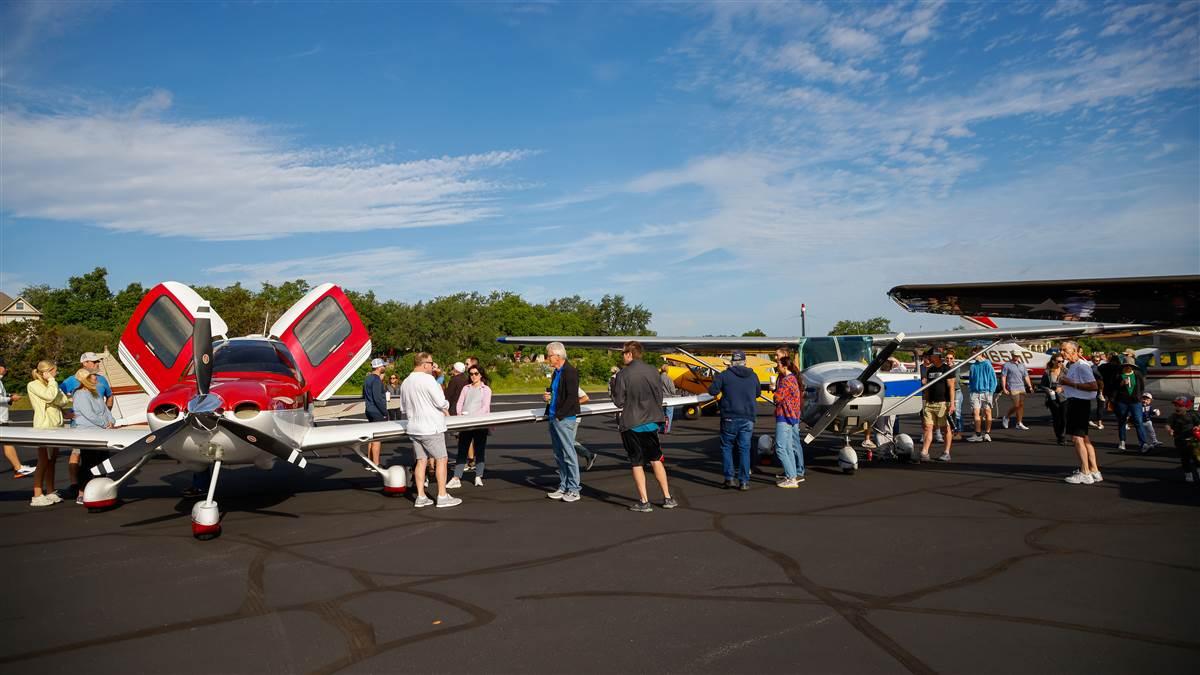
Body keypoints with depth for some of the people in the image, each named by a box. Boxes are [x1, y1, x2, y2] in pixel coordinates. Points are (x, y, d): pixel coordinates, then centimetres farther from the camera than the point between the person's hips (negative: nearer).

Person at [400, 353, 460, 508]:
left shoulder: (405, 383, 10)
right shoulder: (427, 379, -15)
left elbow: (404, 406, 19)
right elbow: (441, 402, -17)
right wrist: (446, 409, 4)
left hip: (414, 428, 8)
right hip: (431, 429, -8)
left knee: (421, 461, 11)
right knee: (441, 460, 1)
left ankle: (420, 497, 11)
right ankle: (442, 497, 3)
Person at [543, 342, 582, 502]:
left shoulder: (570, 372, -13)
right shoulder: (556, 373, 16)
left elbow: (572, 397, -19)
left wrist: (559, 415, -16)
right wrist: (547, 396, 6)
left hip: (565, 419, -9)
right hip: (554, 419, 9)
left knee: (569, 454, -3)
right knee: (559, 456, 13)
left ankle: (574, 490, 4)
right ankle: (563, 487, 21)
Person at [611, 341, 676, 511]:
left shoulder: (623, 374, -13)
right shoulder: (653, 371, 1)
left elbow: (619, 402, -10)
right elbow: (660, 396, 7)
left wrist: (613, 387, 7)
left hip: (631, 425, -4)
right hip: (650, 423, 4)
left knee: (637, 463, 5)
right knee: (656, 460, 16)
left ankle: (644, 502, 7)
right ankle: (667, 498, 18)